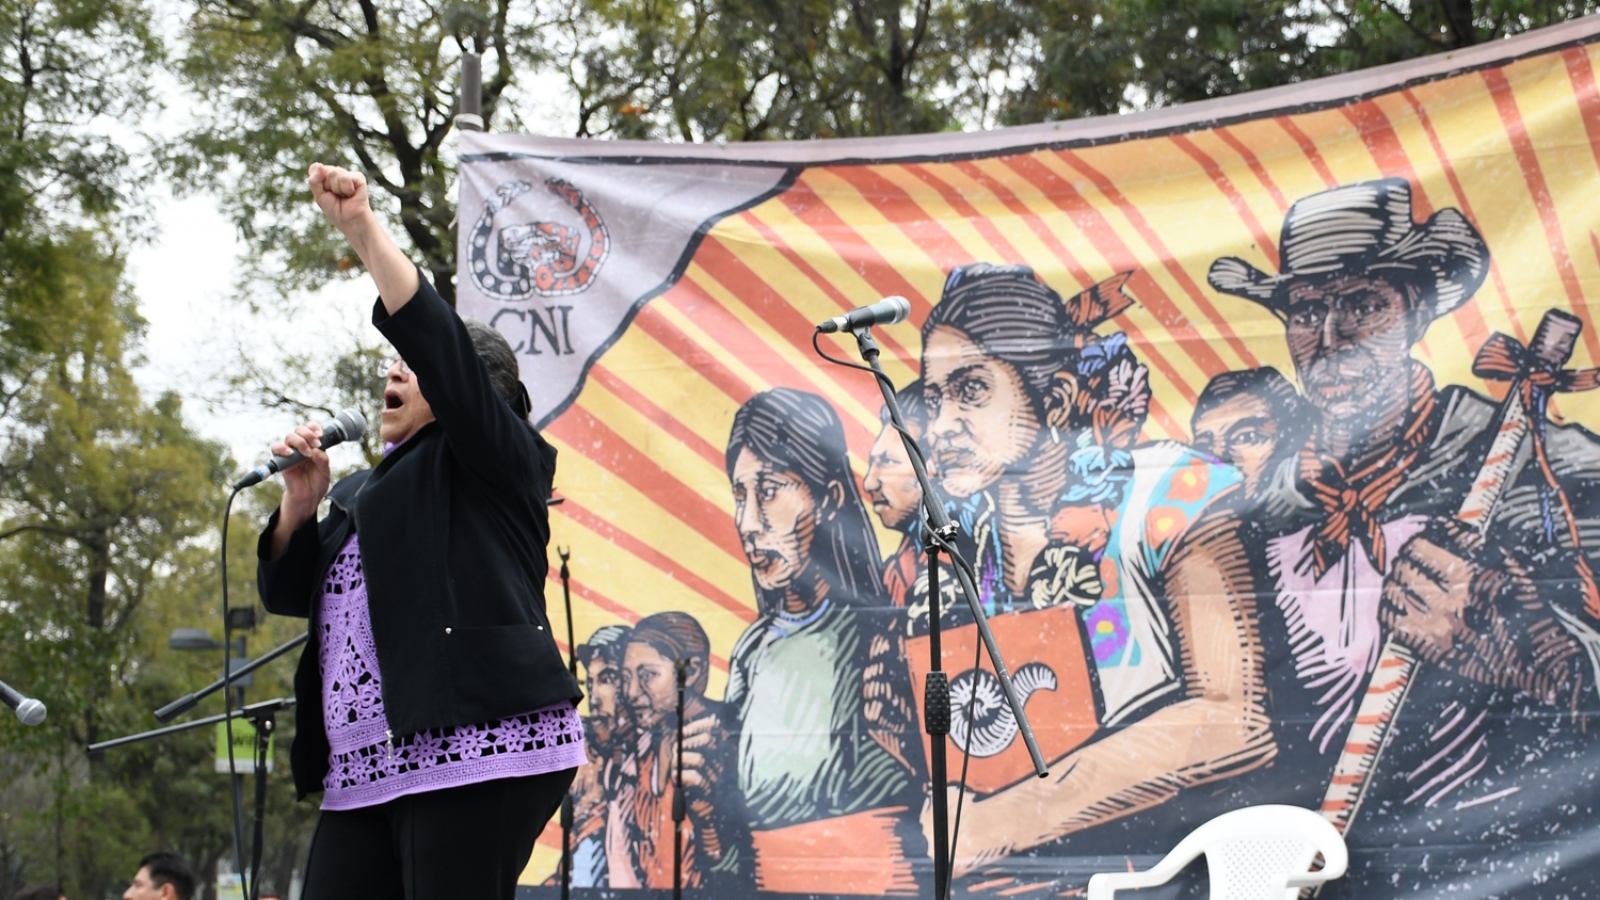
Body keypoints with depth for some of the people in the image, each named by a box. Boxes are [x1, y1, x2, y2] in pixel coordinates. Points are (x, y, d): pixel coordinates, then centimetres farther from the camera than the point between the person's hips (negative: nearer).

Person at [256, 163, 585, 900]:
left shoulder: (492, 460, 4)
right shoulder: (365, 492, 29)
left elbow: (438, 347, -12)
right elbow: (288, 591, 25)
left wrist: (363, 230, -15)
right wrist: (301, 505, 7)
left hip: (477, 755, -8)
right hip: (364, 777, 8)